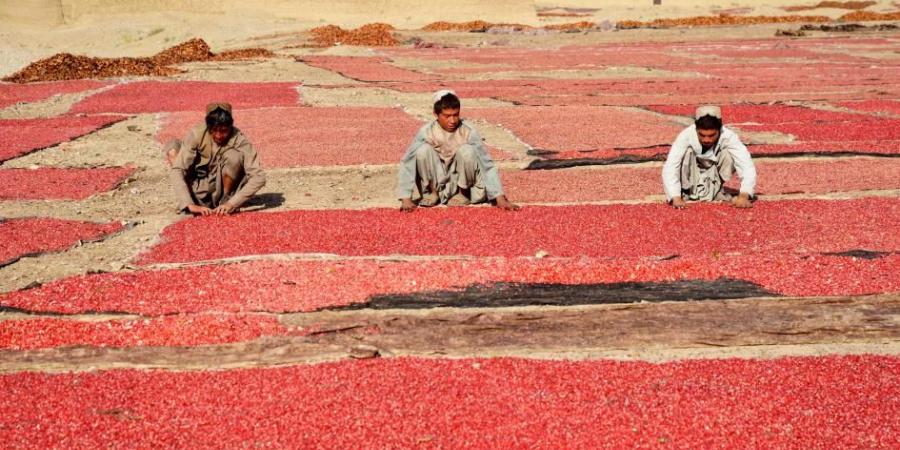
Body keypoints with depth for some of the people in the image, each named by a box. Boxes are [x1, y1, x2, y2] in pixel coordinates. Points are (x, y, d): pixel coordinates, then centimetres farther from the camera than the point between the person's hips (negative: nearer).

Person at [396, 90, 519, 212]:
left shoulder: (468, 133, -19)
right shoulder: (426, 132, -18)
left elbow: (487, 165, -20)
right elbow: (407, 163, -18)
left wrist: (500, 198, -28)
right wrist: (406, 199, -26)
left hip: (461, 182, 0)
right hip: (436, 182, 0)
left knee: (467, 151, -29)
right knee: (423, 150, -26)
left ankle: (463, 193, -5)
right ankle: (431, 192, -3)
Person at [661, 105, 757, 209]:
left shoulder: (729, 137, -29)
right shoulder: (686, 136, -31)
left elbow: (747, 166, -37)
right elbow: (669, 168, -37)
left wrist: (744, 195, -53)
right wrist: (675, 197, -50)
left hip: (714, 176, 1)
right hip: (691, 176, -1)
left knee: (727, 153, -28)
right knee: (687, 151, -30)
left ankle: (714, 191, -8)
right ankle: (687, 192, -10)